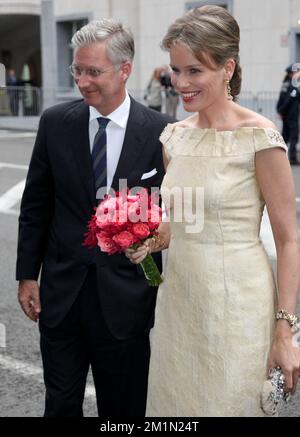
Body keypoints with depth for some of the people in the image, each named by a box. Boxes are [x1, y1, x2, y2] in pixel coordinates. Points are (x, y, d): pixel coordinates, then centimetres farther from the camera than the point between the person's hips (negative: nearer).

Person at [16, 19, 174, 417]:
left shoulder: (161, 132, -8)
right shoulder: (55, 122, -1)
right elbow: (35, 205, 5)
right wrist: (27, 275, 4)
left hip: (126, 295, -1)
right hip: (60, 292, 2)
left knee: (123, 407, 14)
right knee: (61, 403, 14)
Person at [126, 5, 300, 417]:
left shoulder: (259, 137, -14)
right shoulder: (175, 136, 5)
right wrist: (150, 241, -5)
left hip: (237, 303, -6)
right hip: (178, 298, 6)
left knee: (231, 404, 8)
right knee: (176, 402, 17)